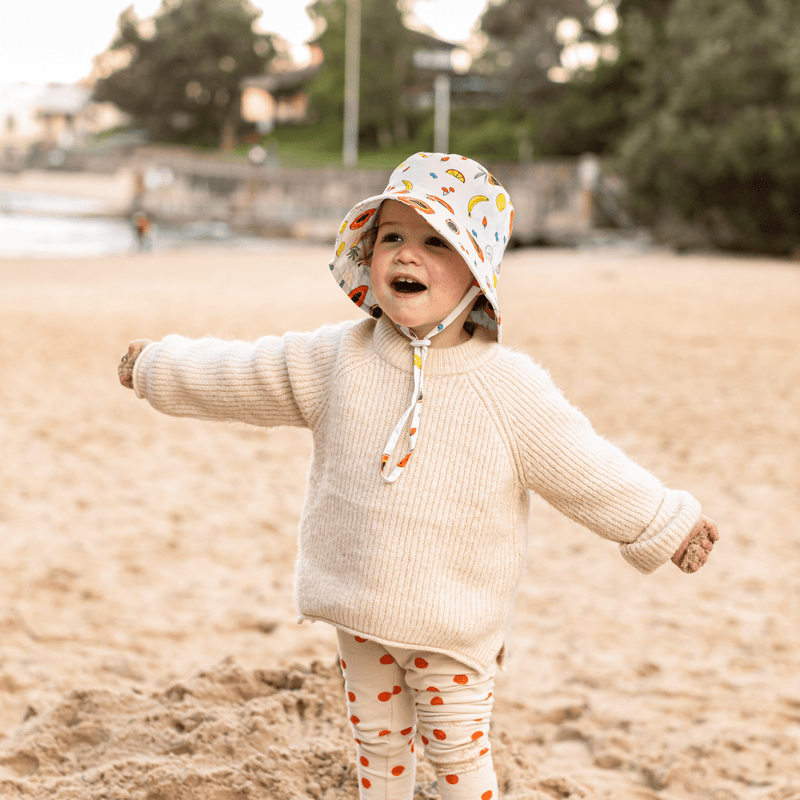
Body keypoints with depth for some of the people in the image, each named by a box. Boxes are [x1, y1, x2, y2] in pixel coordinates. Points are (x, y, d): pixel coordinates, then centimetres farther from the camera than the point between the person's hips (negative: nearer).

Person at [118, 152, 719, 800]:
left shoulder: (509, 387, -15)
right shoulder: (337, 359, -6)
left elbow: (585, 468, -6)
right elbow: (238, 374, 6)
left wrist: (666, 526, -2)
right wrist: (155, 366, 14)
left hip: (457, 621, -3)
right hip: (361, 608, 3)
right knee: (378, 745, 19)